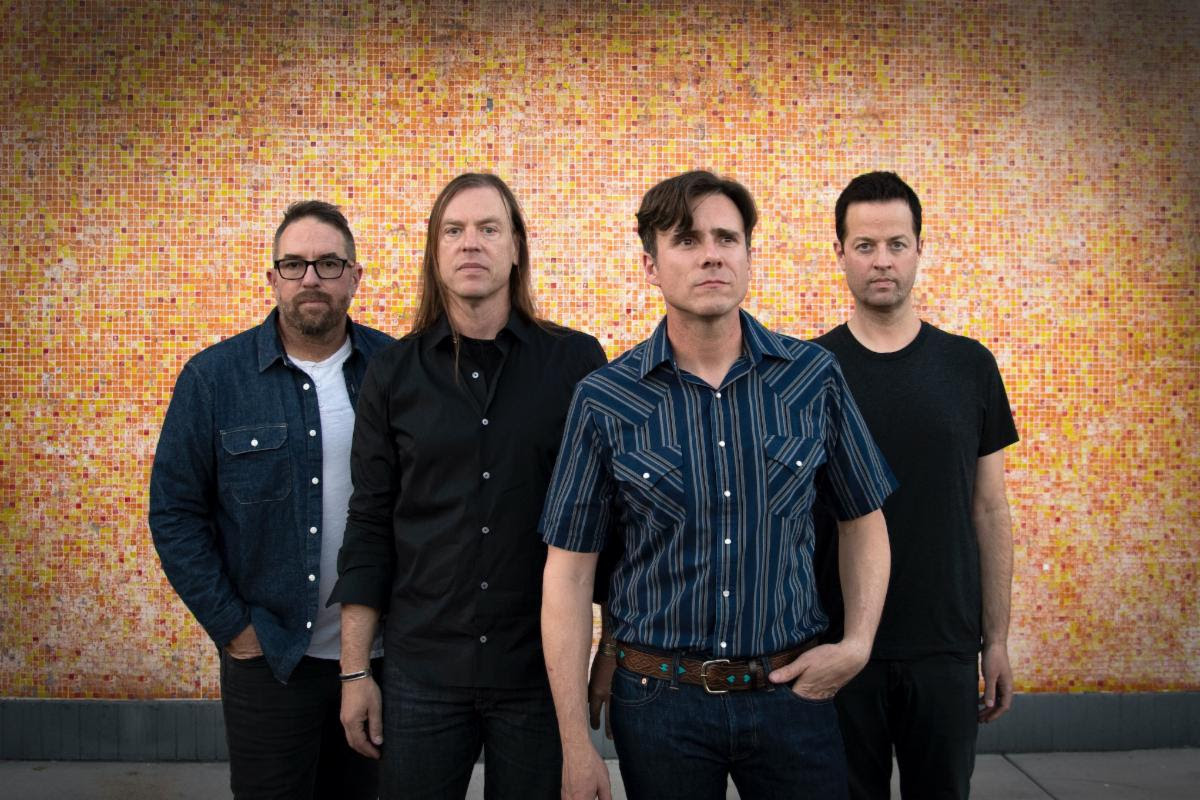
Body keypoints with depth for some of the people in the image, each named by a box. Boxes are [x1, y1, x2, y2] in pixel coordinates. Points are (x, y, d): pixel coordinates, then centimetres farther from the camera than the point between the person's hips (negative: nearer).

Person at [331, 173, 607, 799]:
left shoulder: (577, 362, -3)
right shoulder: (394, 373, 2)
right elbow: (369, 526, 3)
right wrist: (355, 671, 2)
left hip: (543, 667, -1)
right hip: (421, 669, 1)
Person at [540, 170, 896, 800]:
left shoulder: (815, 379, -3)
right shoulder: (603, 400, -7)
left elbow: (863, 520, 10)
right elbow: (569, 571, -4)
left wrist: (857, 644, -4)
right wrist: (576, 747, -5)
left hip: (791, 694, 1)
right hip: (659, 700, -1)